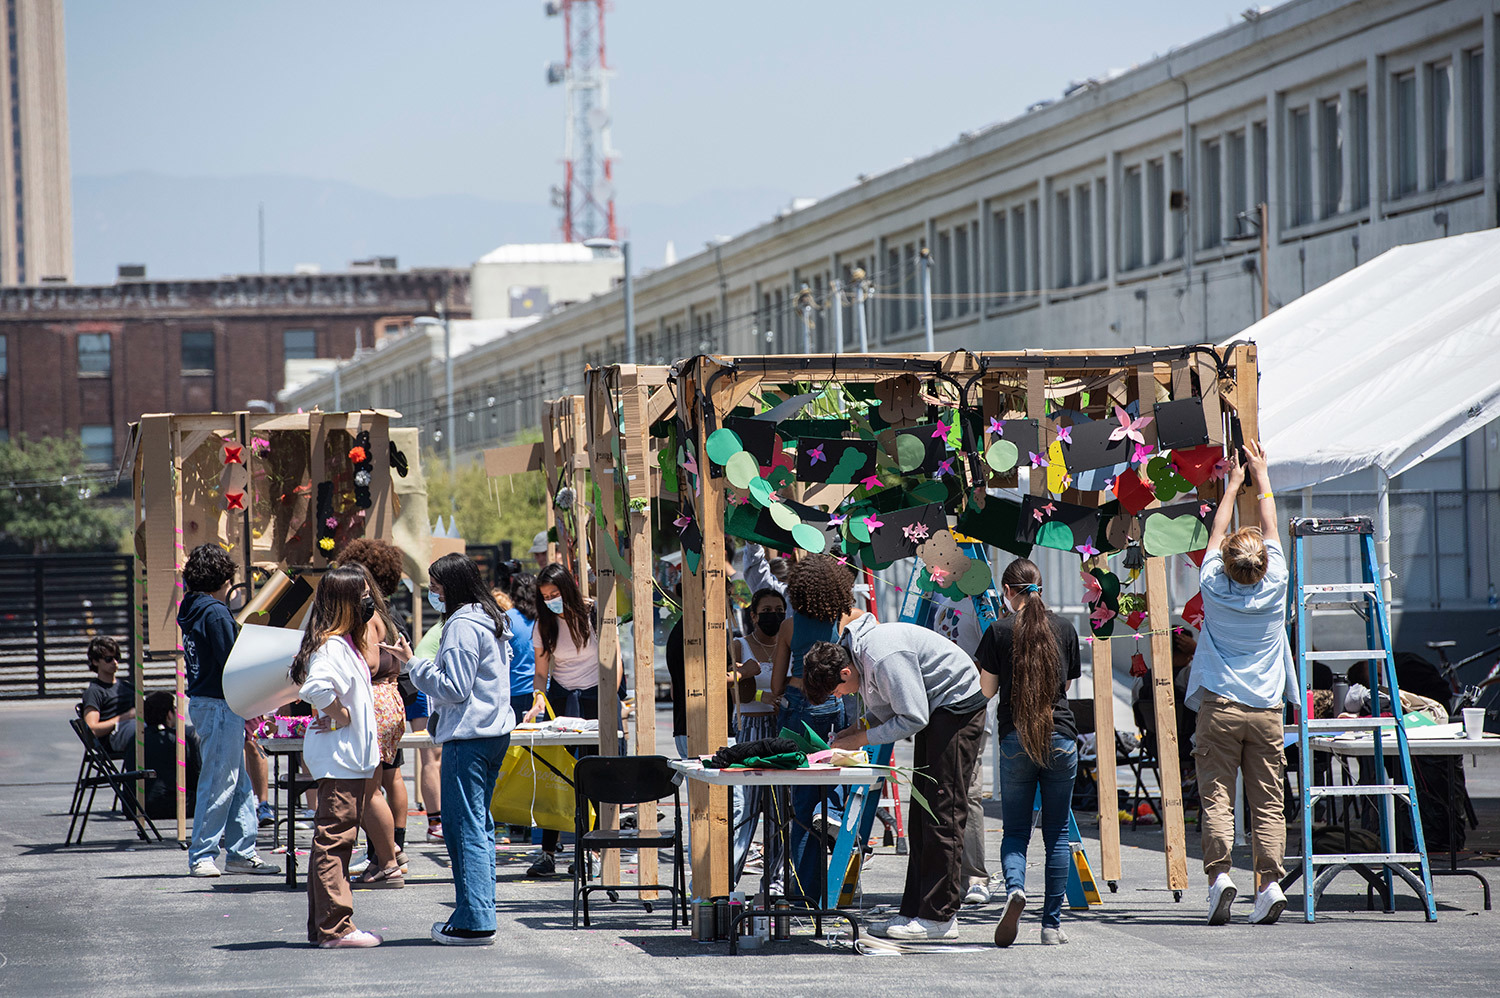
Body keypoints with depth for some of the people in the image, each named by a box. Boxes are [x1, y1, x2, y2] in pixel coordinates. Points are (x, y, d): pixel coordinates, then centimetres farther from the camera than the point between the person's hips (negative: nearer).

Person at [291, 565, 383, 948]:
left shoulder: (347, 643, 15)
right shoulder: (331, 645, -17)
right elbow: (315, 687, -35)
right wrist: (340, 715, -21)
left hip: (350, 757, 11)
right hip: (339, 757, -11)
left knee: (333, 841, 13)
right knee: (335, 840, -8)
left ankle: (323, 927, 18)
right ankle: (335, 927, -7)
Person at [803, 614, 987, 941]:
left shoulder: (886, 658, -28)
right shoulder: (855, 652, 3)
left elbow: (912, 719, -24)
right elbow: (887, 708, 16)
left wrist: (860, 740, -17)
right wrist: (853, 729, -1)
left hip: (958, 703, -10)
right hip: (935, 708, 10)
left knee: (943, 812, -12)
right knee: (921, 813, 8)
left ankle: (939, 918, -13)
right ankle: (915, 911, 9)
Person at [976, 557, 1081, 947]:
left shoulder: (999, 631, -3)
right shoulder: (1064, 629, 5)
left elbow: (987, 689, 3)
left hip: (1016, 739, -2)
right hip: (1061, 737, 2)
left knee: (1014, 830, 7)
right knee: (1057, 833, 7)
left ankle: (1015, 888, -23)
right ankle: (1052, 924, 6)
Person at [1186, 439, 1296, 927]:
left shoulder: (1213, 587, -3)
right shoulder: (1274, 589, -1)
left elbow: (1217, 533, 15)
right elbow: (1270, 531, 14)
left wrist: (1233, 486, 27)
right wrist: (1262, 479, 27)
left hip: (1220, 707, -1)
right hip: (1266, 708, 1)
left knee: (1216, 797, -3)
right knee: (1267, 801, 0)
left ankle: (1219, 872, -19)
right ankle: (1270, 882, -11)